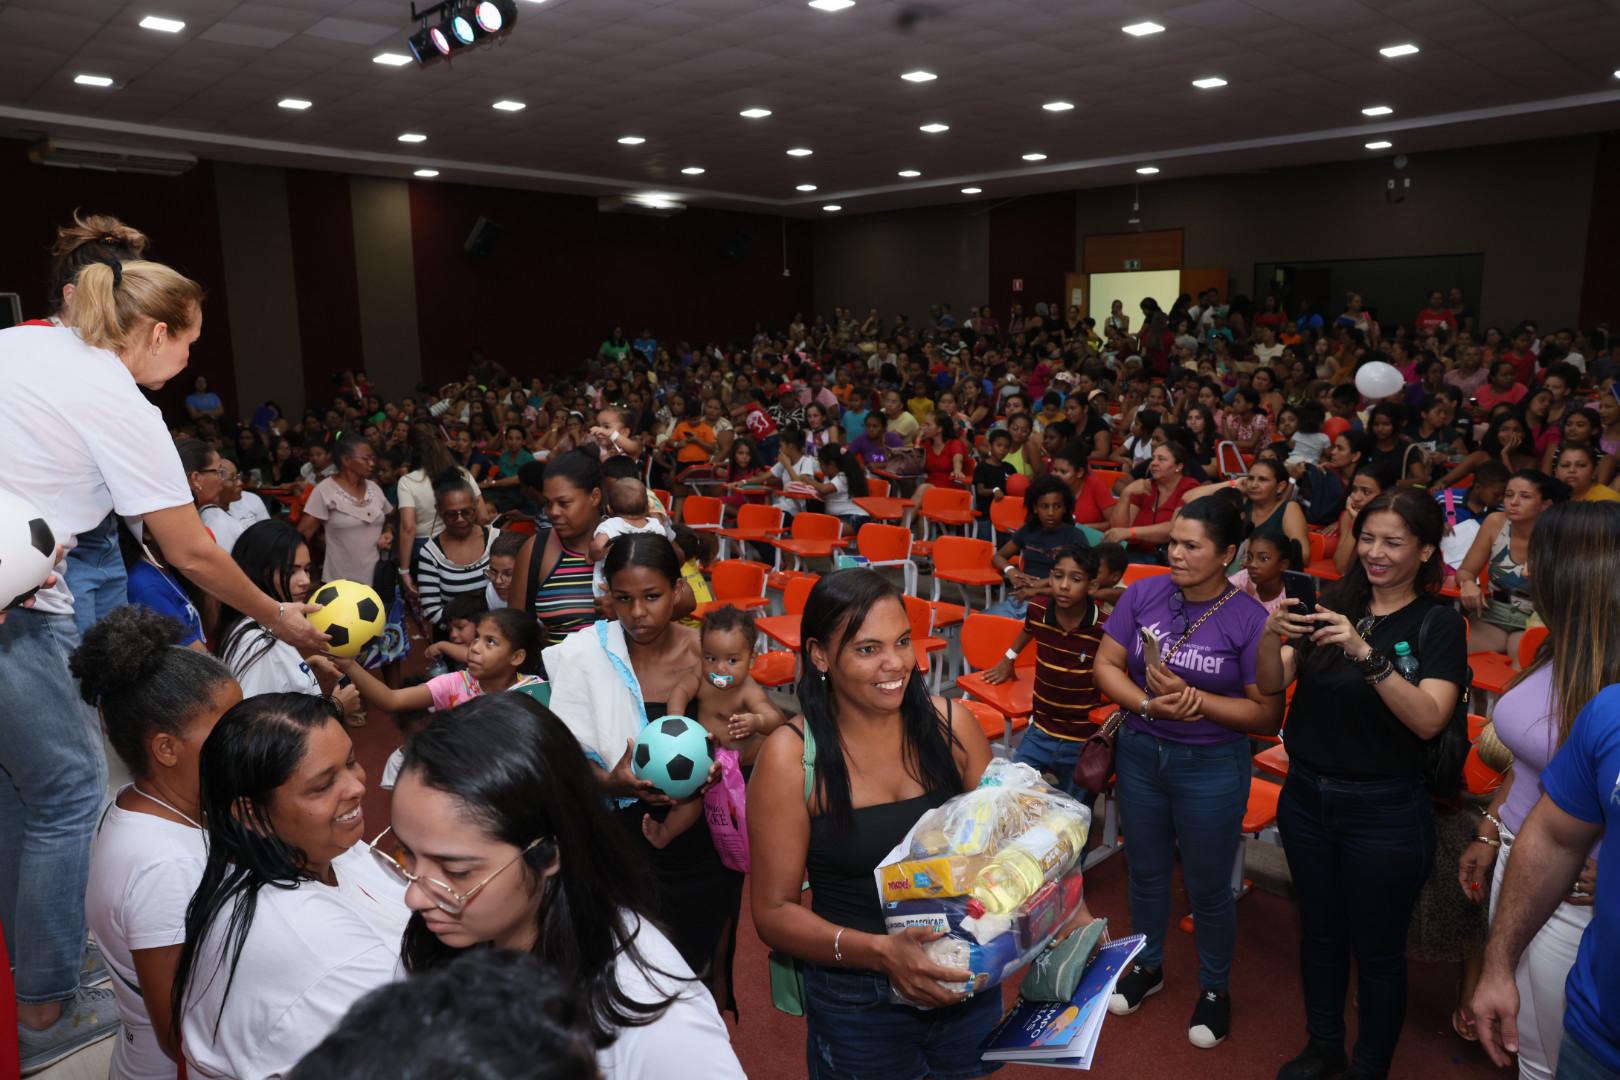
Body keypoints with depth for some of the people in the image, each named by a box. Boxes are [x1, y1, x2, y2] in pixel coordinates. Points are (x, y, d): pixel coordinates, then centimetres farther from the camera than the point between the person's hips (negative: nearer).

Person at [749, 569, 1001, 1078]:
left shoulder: (950, 723, -8)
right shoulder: (790, 756, -16)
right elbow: (774, 913, -12)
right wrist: (878, 951, -27)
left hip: (968, 984, 3)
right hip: (856, 1003, -3)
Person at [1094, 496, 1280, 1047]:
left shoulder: (1250, 619, -17)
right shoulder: (1143, 594, -8)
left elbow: (1267, 714, -15)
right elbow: (1106, 664, -5)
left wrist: (1193, 697, -26)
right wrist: (1149, 704, -21)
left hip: (1212, 768, -3)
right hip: (1140, 752, 3)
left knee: (1208, 887, 14)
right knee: (1146, 870, 22)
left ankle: (1214, 987, 40)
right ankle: (1147, 965, 46)